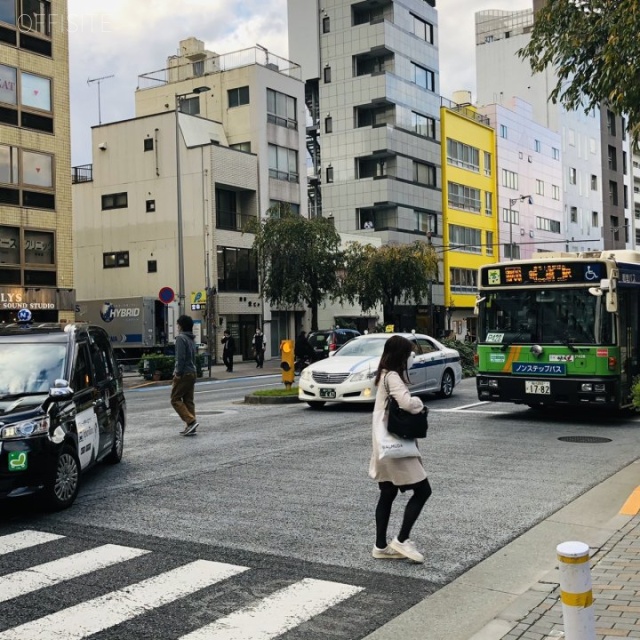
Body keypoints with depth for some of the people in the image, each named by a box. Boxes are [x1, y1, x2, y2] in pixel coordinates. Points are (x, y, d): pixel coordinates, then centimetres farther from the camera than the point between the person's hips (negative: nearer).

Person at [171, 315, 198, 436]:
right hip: (192, 373, 9)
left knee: (175, 399, -3)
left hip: (183, 374, -9)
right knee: (188, 400, 10)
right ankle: (190, 427, 7)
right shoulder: (192, 339, 16)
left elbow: (180, 358, -20)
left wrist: (178, 373, -16)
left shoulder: (181, 338, -12)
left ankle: (190, 421, -15)